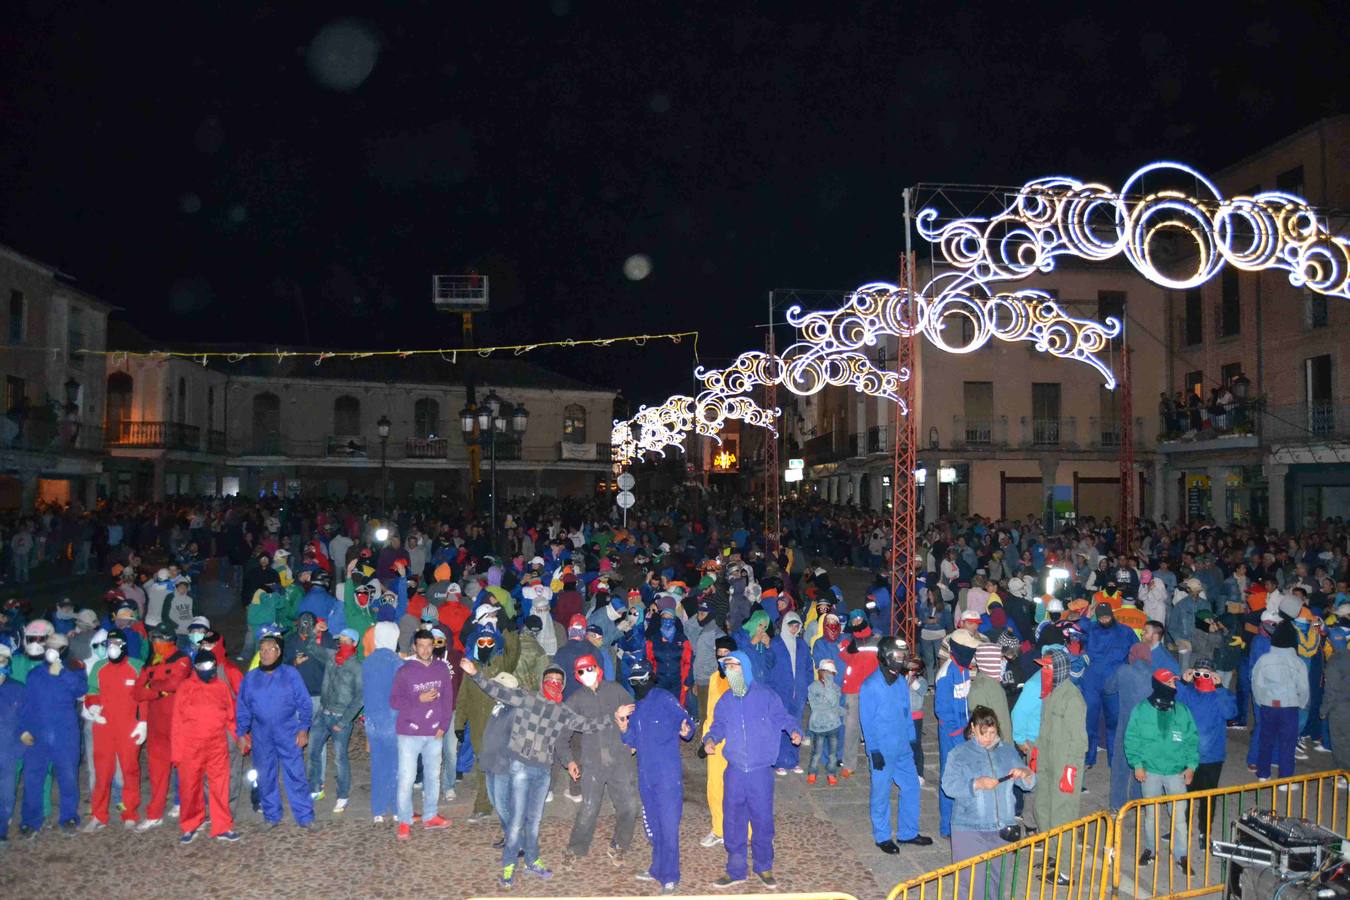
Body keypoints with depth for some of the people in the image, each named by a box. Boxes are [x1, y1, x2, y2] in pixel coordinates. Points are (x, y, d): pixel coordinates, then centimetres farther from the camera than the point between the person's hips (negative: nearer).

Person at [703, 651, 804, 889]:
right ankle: (735, 870, 24)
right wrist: (710, 739, -8)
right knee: (732, 822, 8)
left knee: (763, 820, 6)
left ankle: (764, 868, 27)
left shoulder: (766, 696, -4)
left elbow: (782, 717, -1)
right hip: (735, 771, 3)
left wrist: (794, 730, -20)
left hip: (761, 771, -3)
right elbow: (718, 726, 12)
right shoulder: (725, 701, 7)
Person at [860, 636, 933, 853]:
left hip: (903, 748, 7)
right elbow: (867, 720, -14)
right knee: (881, 793, 5)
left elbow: (907, 713, 13)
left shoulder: (901, 682, 4)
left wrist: (912, 739, 12)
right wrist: (874, 751, -14)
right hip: (883, 751, -7)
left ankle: (908, 832, 27)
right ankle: (882, 837, 21)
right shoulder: (870, 686, -15)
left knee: (912, 787, 12)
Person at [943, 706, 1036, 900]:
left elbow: (1029, 784, 11)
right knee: (972, 880, -5)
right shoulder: (959, 753, -2)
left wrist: (1025, 774, -13)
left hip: (1001, 826, 4)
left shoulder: (1008, 751, 9)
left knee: (996, 876, 12)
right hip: (970, 828, -4)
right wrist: (977, 784, -23)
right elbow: (948, 786, -11)